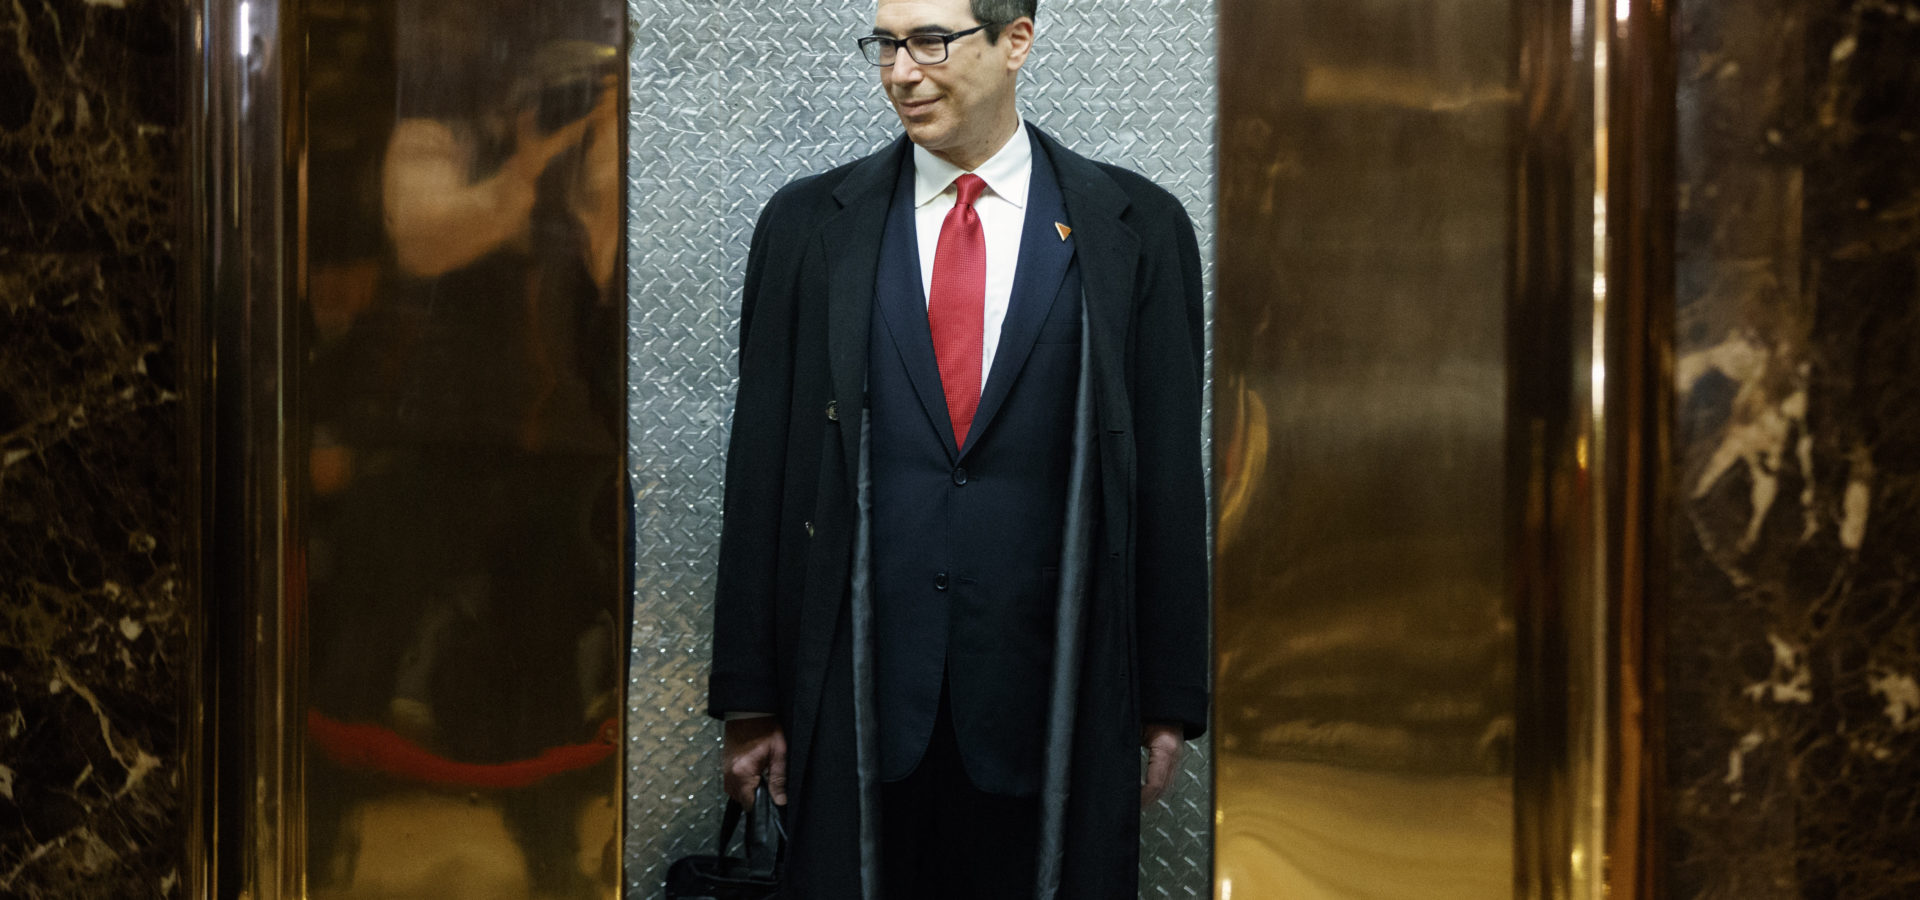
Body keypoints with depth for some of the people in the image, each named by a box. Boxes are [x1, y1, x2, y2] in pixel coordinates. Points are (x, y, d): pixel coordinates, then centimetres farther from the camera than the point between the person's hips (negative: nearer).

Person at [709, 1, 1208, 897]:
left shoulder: (1138, 228, 3)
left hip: (1049, 696, 0)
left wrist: (1169, 699, 2)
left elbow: (1169, 477, 4)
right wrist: (748, 698, 3)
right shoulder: (806, 224, 6)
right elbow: (760, 470, 5)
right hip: (856, 689, 1)